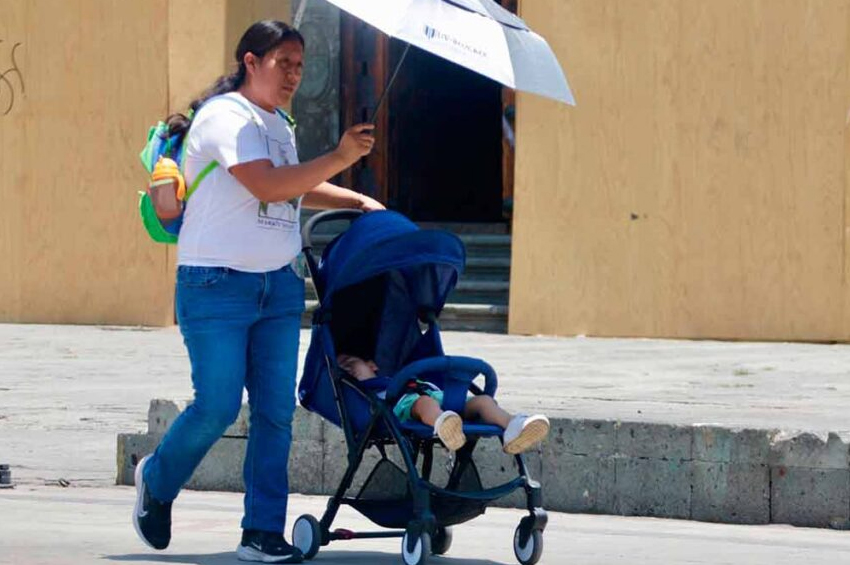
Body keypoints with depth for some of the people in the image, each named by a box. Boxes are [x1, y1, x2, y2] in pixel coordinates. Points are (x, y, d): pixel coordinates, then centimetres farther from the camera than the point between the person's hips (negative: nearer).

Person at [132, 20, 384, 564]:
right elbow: (267, 186, -23)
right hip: (217, 284, -8)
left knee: (276, 411, 0)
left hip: (278, 284, 8)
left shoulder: (279, 125, 17)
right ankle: (158, 482, 18)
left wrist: (357, 200, 25)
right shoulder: (225, 116, -11)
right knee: (218, 406, -9)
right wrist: (340, 157, -24)